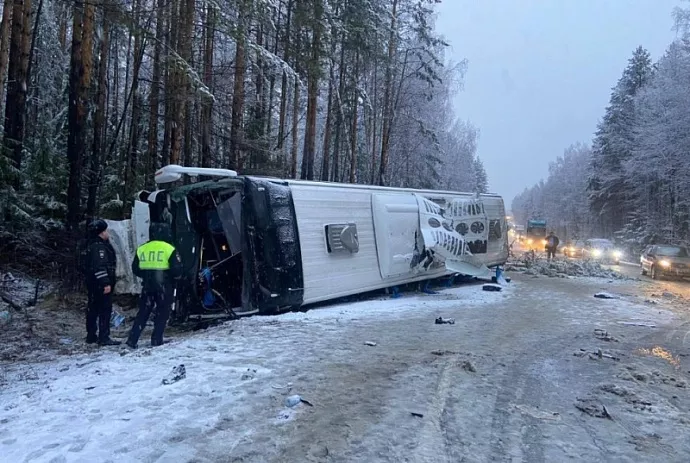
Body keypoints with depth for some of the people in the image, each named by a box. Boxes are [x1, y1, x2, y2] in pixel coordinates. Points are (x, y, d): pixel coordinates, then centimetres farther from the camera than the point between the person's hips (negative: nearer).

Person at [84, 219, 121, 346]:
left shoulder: (93, 245, 17)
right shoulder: (99, 247, -16)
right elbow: (100, 267, -24)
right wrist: (106, 283, -26)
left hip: (93, 283, 11)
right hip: (101, 284, -11)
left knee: (93, 309, 15)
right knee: (105, 310, -7)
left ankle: (91, 336, 24)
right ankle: (104, 338, -6)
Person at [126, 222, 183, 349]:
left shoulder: (141, 249, 4)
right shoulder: (169, 249, -9)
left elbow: (135, 268, 9)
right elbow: (177, 269, -13)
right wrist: (176, 276, 8)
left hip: (147, 286, 4)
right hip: (164, 286, -4)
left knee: (143, 313, 14)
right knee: (162, 313, 8)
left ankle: (132, 339, 10)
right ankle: (156, 340, 6)